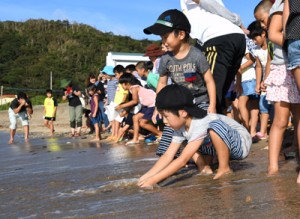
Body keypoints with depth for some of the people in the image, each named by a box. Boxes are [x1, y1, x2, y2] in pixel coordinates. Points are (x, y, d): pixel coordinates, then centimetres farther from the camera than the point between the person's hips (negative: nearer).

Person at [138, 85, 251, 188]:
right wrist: (147, 176, -20)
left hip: (242, 142, -8)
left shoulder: (200, 125, -32)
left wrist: (153, 180, -36)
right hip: (223, 146, 8)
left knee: (215, 126, -35)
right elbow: (168, 156, -8)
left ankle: (224, 168, -19)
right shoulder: (180, 127, -7)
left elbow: (182, 160, -35)